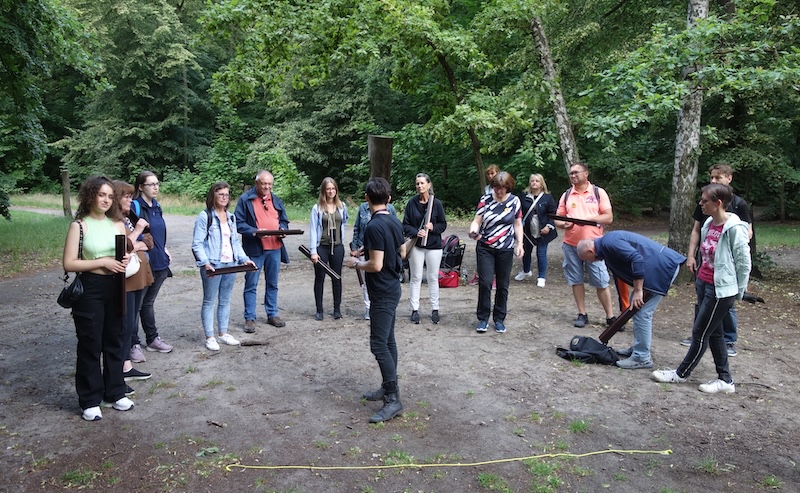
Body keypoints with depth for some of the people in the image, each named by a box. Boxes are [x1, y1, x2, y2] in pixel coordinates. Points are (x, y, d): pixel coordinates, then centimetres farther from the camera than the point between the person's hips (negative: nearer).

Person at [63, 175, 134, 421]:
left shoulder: (117, 224, 7)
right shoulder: (79, 226, -6)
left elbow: (127, 252, 14)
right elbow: (68, 263, -11)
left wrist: (126, 260, -9)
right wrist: (103, 262, -18)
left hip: (115, 287, 5)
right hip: (90, 289, -4)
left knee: (114, 341, 13)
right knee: (90, 345, 4)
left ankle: (114, 393, 27)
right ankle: (90, 400, 15)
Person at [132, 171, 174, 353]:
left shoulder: (157, 207, 12)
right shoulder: (134, 206, -11)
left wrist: (164, 250, 12)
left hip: (159, 263, 7)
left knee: (148, 302, 18)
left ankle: (152, 339, 26)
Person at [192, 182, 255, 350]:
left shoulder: (231, 217, 13)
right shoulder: (204, 216, -7)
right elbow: (197, 244, -11)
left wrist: (244, 259, 5)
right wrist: (205, 263, -22)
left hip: (231, 264, 6)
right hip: (212, 266, -6)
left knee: (225, 300, 13)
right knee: (209, 301, 3)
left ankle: (223, 333, 24)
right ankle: (209, 337, 11)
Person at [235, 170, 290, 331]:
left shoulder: (276, 200, 12)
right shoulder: (245, 199, -5)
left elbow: (284, 220, 18)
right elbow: (239, 223, -9)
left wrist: (282, 229, -4)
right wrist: (255, 232, -22)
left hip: (275, 248, 5)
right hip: (254, 249, -5)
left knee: (272, 284, 15)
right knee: (251, 285, 2)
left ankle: (272, 315, 26)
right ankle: (250, 318, 11)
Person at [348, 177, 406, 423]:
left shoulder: (374, 226, -21)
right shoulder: (395, 222, 6)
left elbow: (376, 265, -23)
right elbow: (402, 253, 17)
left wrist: (356, 264, -6)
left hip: (382, 292, -10)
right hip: (393, 287, 10)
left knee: (379, 344, -7)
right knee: (388, 340, 16)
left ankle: (393, 399, -4)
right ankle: (387, 387, 27)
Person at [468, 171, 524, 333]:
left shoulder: (515, 201, 2)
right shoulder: (486, 199, -1)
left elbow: (518, 224, 8)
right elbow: (477, 220, -2)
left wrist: (519, 244, 0)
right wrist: (473, 230, -24)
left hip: (505, 249, 1)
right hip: (485, 248, -1)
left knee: (503, 285, 7)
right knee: (484, 283, -6)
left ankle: (499, 319, 20)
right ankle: (483, 318, 8)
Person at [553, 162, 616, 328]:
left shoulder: (598, 192, 1)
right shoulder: (566, 195, 9)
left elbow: (609, 217, -4)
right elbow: (557, 219, 10)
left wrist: (589, 219, -19)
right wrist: (564, 224, -13)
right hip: (571, 245, 3)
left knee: (601, 282, 0)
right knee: (576, 281, 8)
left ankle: (610, 316, 10)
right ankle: (582, 314, 20)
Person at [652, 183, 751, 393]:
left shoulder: (734, 229, -19)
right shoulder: (709, 223, 4)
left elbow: (744, 263, -12)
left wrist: (737, 293, -4)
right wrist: (698, 275, 16)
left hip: (720, 290, -9)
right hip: (703, 283, 9)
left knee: (700, 333, 4)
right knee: (713, 333, 14)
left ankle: (681, 374, 18)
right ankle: (725, 380, 25)